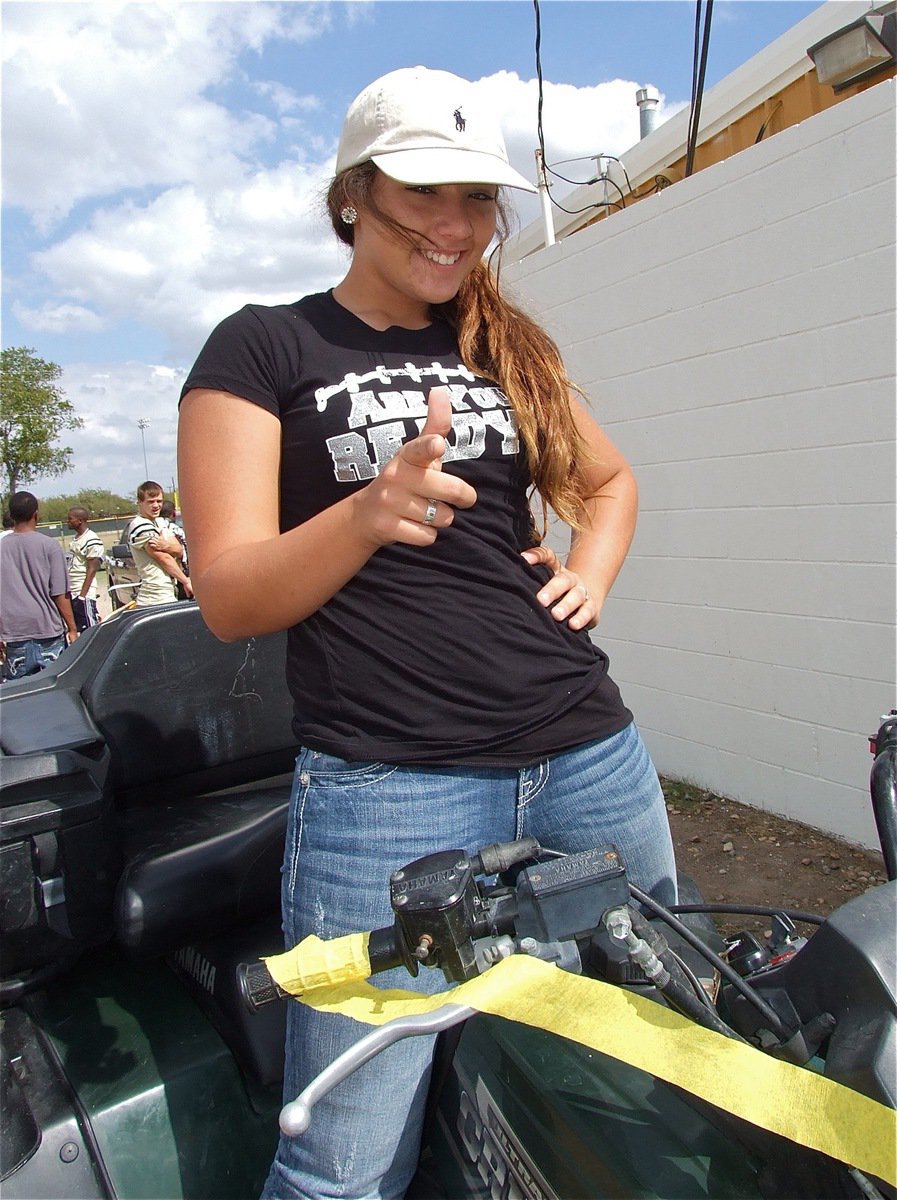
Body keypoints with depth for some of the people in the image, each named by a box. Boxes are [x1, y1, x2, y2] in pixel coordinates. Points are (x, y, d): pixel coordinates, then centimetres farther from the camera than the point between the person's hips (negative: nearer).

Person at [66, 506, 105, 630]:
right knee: (80, 629, 12)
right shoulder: (76, 538, 13)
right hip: (72, 592, 9)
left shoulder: (91, 540, -14)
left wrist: (82, 595, -19)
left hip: (84, 593, -9)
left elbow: (91, 570, -16)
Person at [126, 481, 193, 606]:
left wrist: (165, 546, -16)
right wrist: (186, 582, -8)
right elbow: (164, 559, -13)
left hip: (169, 594, 8)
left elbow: (179, 551, 6)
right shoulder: (140, 527, -12)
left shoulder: (160, 522, 16)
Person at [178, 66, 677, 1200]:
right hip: (387, 785, -5)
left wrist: (590, 573, 8)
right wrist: (367, 512, -24)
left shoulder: (508, 344, 16)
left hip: (591, 755, 6)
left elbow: (610, 479, 29)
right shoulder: (264, 348, 2)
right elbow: (227, 597, -6)